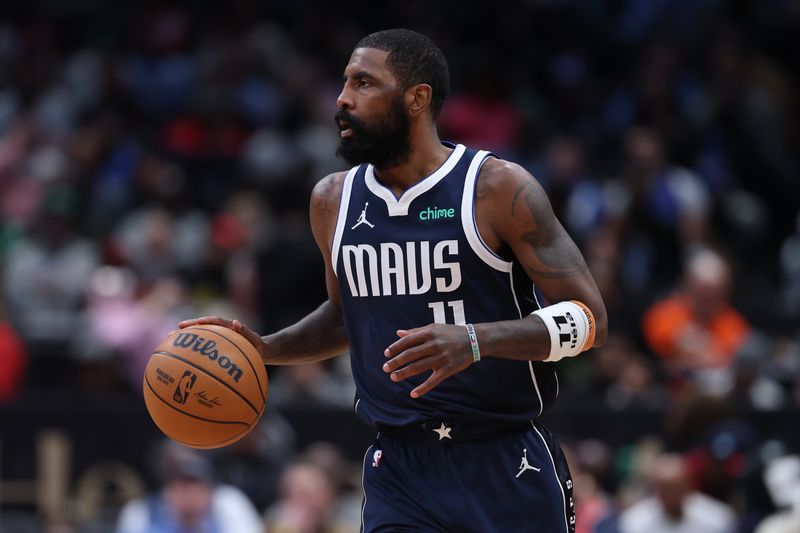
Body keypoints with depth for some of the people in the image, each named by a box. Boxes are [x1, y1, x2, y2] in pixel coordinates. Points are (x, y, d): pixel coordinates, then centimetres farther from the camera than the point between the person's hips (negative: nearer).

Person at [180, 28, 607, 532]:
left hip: (508, 470, -3)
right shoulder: (334, 199, 7)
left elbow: (590, 318, -11)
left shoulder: (500, 188, -9)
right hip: (400, 475, 3)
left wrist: (475, 341, -27)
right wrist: (265, 349, 6)